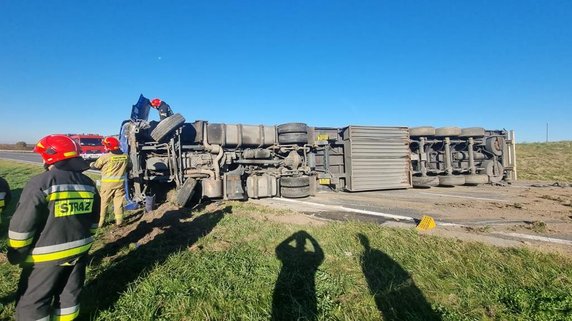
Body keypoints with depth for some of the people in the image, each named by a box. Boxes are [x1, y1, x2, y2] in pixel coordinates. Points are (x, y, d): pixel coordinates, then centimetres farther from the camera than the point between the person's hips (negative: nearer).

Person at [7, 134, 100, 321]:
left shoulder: (40, 183, -18)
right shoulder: (88, 184, 3)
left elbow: (22, 226, -15)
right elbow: (93, 221, 11)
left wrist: (15, 255, 0)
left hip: (48, 256, -6)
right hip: (79, 251, 6)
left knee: (32, 303, 11)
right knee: (69, 293, 20)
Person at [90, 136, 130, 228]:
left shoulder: (105, 157, -13)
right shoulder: (125, 156, -1)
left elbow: (95, 166, 3)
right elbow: (129, 167, 13)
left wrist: (90, 164, 25)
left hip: (108, 183, -3)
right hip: (120, 182, 3)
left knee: (103, 202, 11)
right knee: (118, 202, 8)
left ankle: (100, 222, 19)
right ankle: (119, 221, 10)